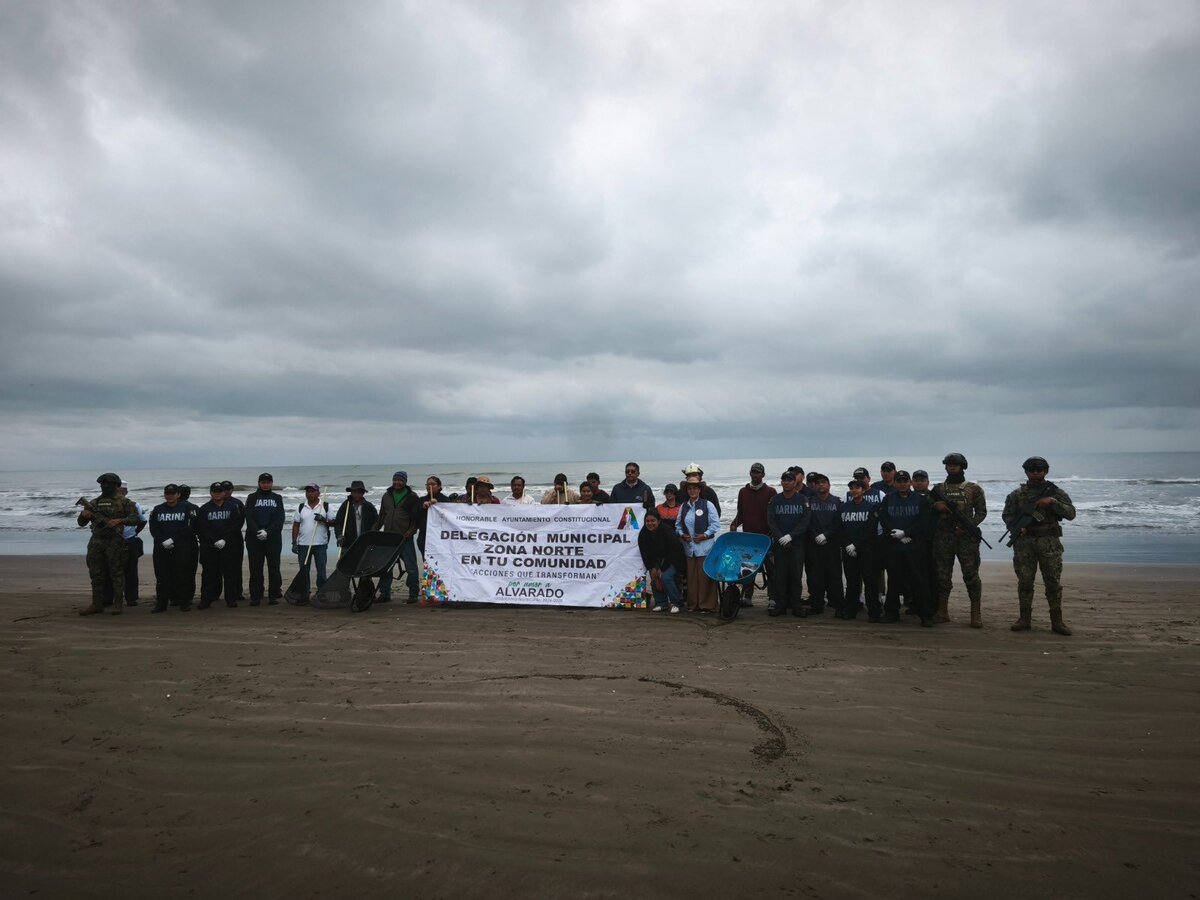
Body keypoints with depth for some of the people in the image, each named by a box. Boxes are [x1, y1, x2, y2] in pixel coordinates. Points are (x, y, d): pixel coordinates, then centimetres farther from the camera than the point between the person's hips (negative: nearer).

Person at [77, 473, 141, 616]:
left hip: (114, 542, -4)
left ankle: (118, 604, 4)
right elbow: (81, 523, 18)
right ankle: (97, 604, 14)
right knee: (96, 574, 7)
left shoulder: (124, 502, 2)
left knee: (116, 573, -1)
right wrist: (84, 515, -4)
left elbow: (136, 519, -6)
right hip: (96, 542, 5)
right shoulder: (93, 502, 14)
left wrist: (120, 520, -20)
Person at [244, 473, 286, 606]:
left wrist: (268, 531, -13)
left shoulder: (277, 498, 10)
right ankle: (255, 597, 6)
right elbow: (249, 517, -1)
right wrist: (258, 531, -16)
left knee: (274, 567, 0)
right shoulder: (252, 497, 9)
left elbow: (280, 518, 1)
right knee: (255, 568, 1)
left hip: (273, 538, 0)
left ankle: (274, 596, 5)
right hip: (254, 538, 0)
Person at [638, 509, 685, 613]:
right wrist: (651, 568, -12)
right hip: (657, 559, 6)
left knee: (666, 577, -22)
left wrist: (662, 569, -20)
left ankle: (674, 603, -8)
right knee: (653, 577, -9)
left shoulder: (667, 531, -27)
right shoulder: (643, 534, -12)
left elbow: (672, 552, -22)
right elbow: (644, 553, -3)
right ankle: (661, 603, 5)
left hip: (673, 559, -6)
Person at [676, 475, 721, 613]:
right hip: (689, 547, 4)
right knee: (691, 576, 6)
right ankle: (693, 604, 15)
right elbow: (678, 524, 19)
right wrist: (682, 534, 0)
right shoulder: (683, 506, 13)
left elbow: (716, 524, -4)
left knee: (705, 575, -5)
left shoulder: (707, 505, -1)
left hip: (705, 546, -4)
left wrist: (705, 535, -13)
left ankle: (707, 605, 2)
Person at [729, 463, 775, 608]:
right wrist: (734, 524, -2)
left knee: (770, 568, 2)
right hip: (748, 536, 3)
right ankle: (747, 597, 2)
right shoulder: (743, 492, 13)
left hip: (766, 536, -3)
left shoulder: (770, 492, 3)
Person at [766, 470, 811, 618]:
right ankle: (780, 605, 8)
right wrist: (781, 538, -10)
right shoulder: (775, 500, 7)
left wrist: (790, 536, -14)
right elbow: (771, 521, 2)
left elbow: (805, 522, -4)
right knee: (779, 575, 1)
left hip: (797, 543, -1)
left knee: (796, 575, 1)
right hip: (779, 544, 1)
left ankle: (796, 605, 8)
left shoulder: (803, 499, 3)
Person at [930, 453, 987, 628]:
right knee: (942, 575, 5)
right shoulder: (938, 489, 13)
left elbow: (981, 512, 3)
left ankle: (976, 614, 3)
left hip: (966, 537, -2)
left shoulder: (974, 489, 6)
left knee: (971, 575, -4)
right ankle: (942, 612, 13)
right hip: (942, 537, 3)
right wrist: (935, 506, -7)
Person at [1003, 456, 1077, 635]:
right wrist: (1017, 527, -12)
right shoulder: (1017, 494, 7)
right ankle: (1025, 619, 12)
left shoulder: (1056, 492, 5)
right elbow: (1007, 515, 7)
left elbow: (1071, 513, -2)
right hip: (1024, 543, 1)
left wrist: (1052, 502, -16)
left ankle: (1057, 621, 8)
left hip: (1049, 543, -1)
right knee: (1024, 582, 4)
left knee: (1053, 583, 1)